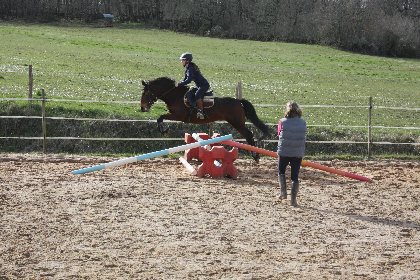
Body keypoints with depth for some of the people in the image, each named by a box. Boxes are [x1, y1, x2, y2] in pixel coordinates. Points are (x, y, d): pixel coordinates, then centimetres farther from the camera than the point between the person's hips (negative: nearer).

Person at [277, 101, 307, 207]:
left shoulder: (283, 122, -10)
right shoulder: (303, 123, -1)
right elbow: (303, 137, 9)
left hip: (284, 151, -2)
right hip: (298, 153, 2)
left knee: (281, 172, 22)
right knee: (295, 176, 7)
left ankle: (283, 192, 11)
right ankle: (293, 199, 2)